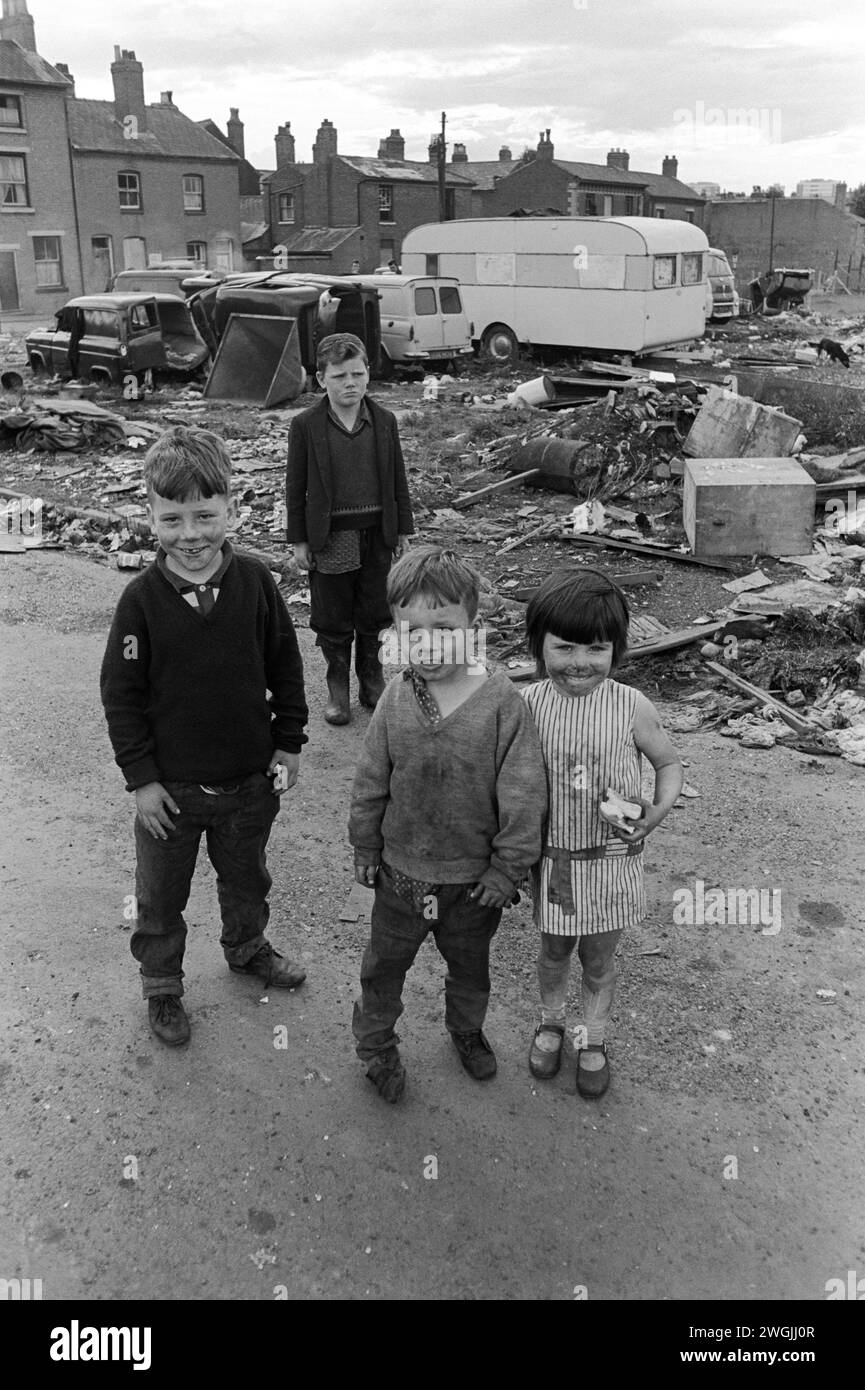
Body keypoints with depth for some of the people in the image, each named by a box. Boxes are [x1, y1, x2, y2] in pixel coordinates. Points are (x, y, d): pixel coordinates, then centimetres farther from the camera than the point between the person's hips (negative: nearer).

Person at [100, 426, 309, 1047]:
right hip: (171, 785, -2)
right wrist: (141, 777, -10)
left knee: (246, 878, 26)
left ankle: (248, 948, 53)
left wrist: (289, 742, 1)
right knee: (160, 899, 16)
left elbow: (285, 665, -1)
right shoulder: (142, 599, -17)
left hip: (250, 777, 2)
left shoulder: (254, 581, -12)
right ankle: (162, 986, 40)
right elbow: (121, 694, -10)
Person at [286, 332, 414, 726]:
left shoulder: (384, 422, 2)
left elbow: (398, 480, 8)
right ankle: (337, 688, 23)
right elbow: (296, 487, -3)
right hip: (330, 538, -2)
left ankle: (372, 680, 29)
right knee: (332, 619, 8)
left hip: (377, 534, 2)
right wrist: (299, 541, -4)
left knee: (375, 615, 11)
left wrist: (402, 529, 7)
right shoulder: (306, 426, -6)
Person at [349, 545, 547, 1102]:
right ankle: (376, 1043, 45)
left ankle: (467, 1029, 53)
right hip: (400, 872, 1)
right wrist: (366, 850, 5)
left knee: (470, 966, 25)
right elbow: (371, 783, -1)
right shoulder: (397, 700, -12)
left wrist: (508, 867, -12)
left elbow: (523, 794, -16)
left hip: (474, 878, -1)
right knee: (384, 963, 20)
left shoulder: (502, 702, -21)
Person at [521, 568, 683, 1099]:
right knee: (554, 952, 21)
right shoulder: (528, 705, -13)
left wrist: (659, 810, -17)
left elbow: (670, 763, 0)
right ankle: (551, 1022, 48)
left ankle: (594, 1039, 42)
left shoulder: (631, 707, -15)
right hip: (553, 858, 1)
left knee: (599, 959, 17)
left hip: (612, 860, -1)